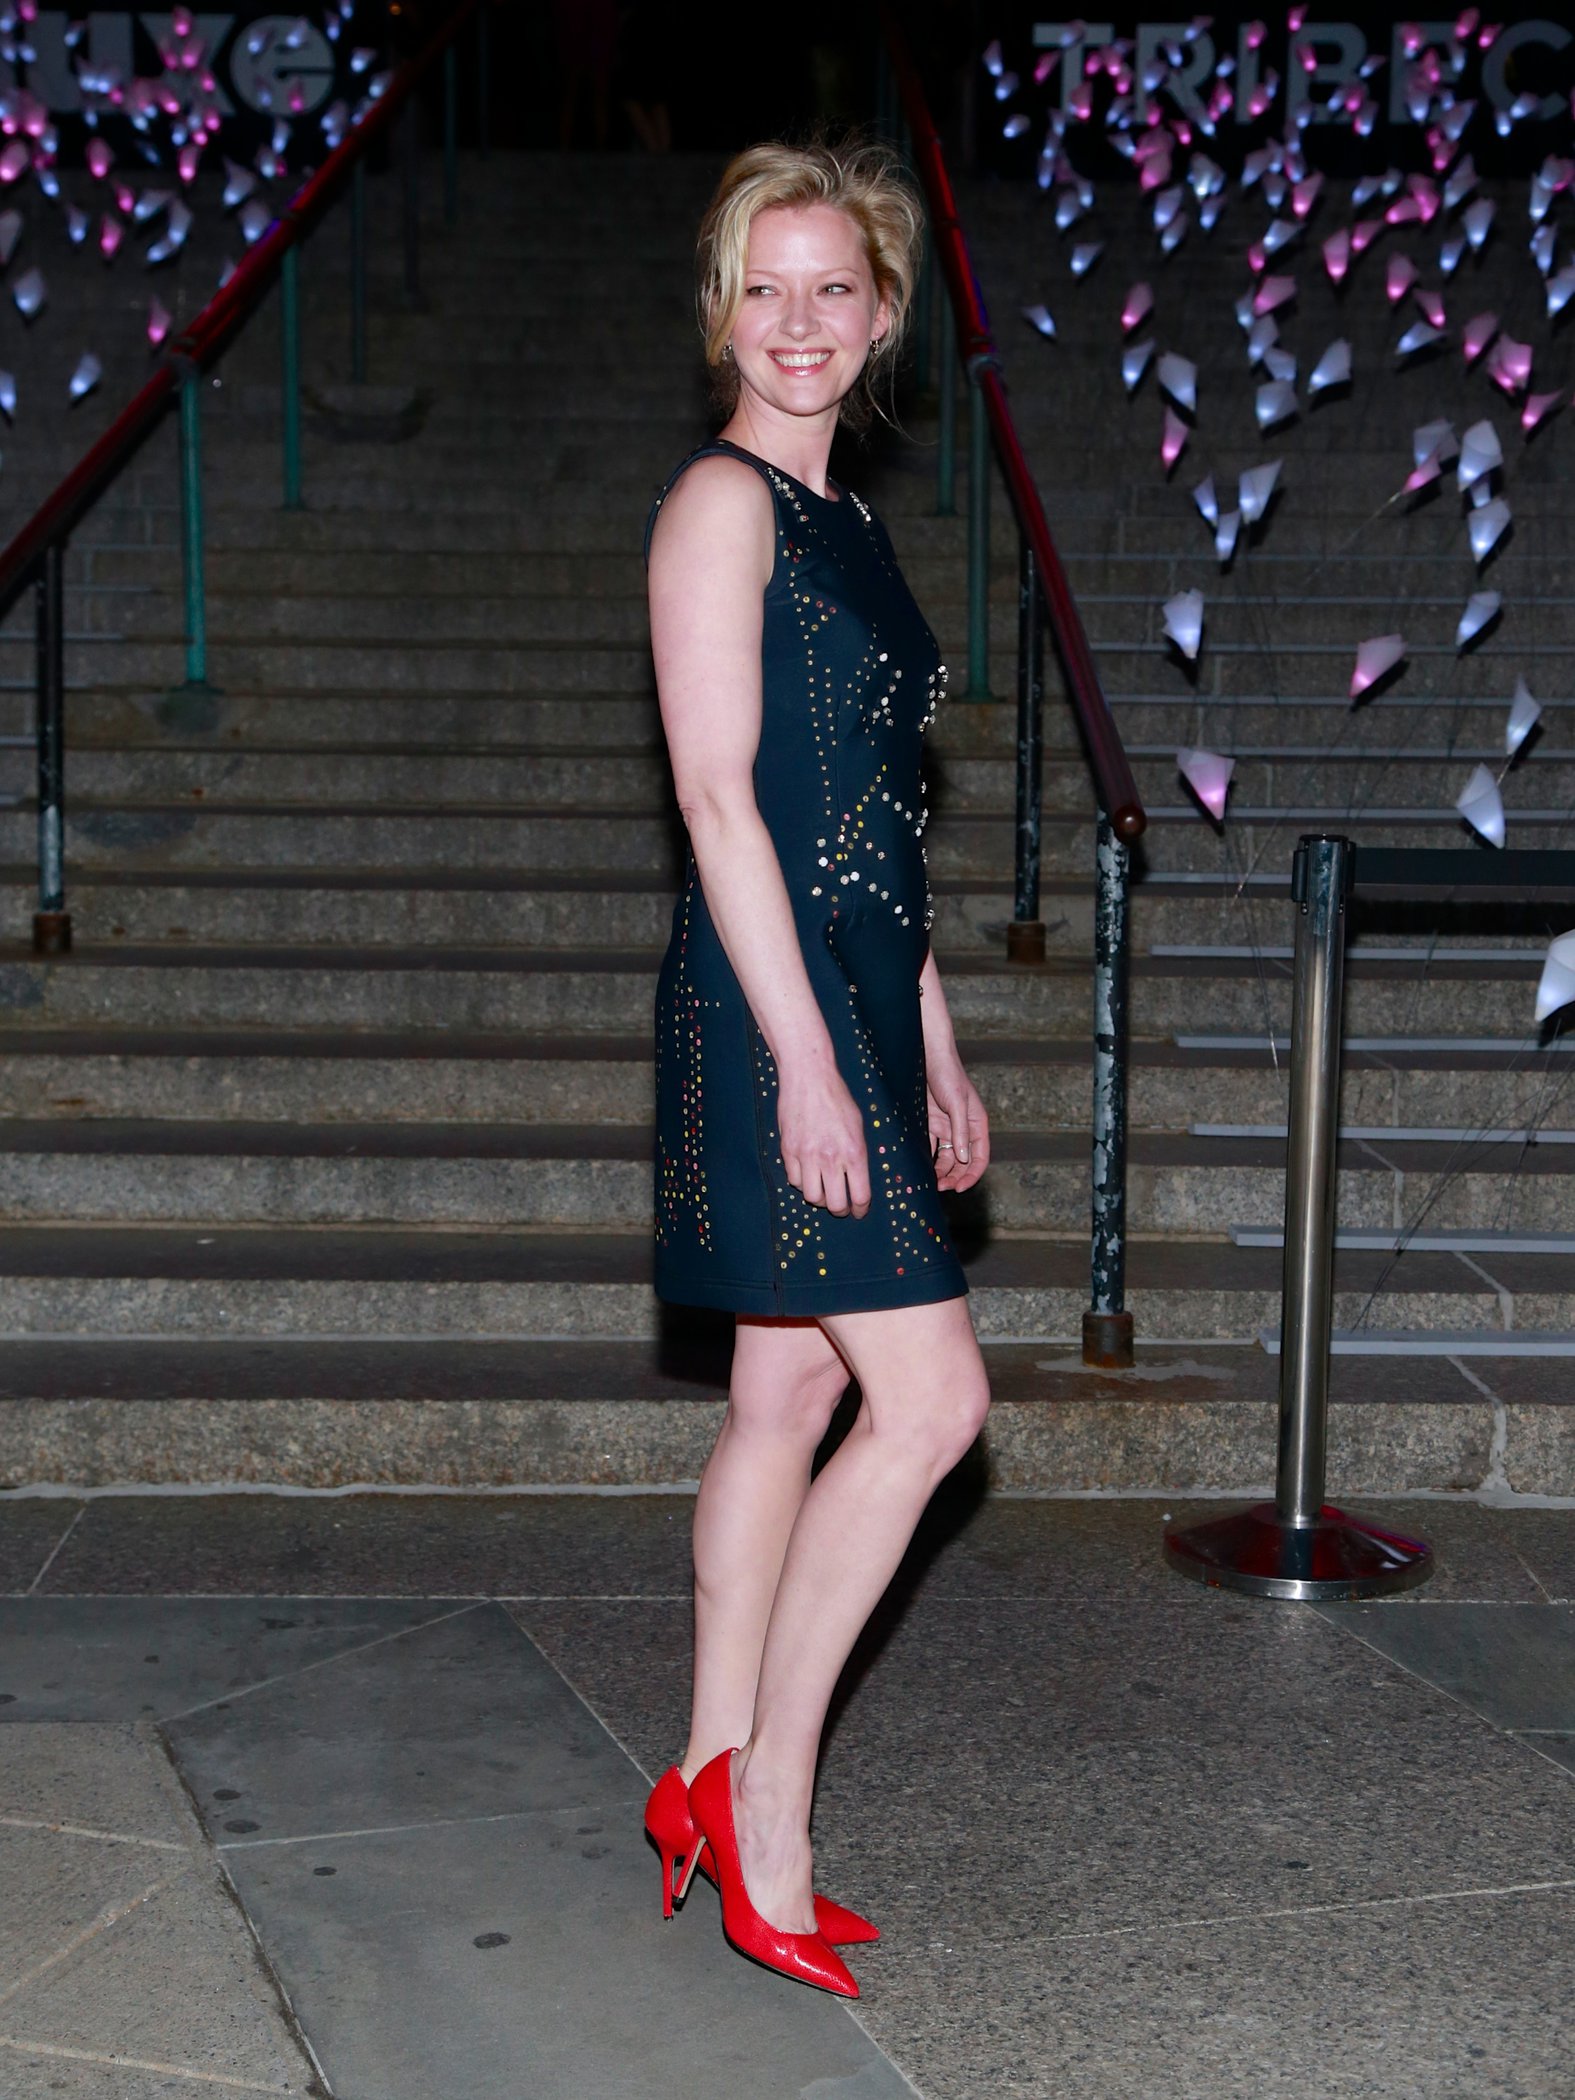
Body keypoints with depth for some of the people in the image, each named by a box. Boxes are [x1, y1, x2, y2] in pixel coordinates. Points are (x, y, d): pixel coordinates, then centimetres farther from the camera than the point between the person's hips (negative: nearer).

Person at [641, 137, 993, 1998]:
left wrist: (934, 1058, 19)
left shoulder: (844, 524, 19)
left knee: (790, 1393, 11)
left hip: (857, 1002, 9)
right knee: (931, 1394, -10)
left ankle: (710, 1785, 21)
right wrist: (808, 1057, -20)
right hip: (769, 1004, -9)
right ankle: (763, 1787, 3)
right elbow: (719, 794, -15)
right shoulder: (719, 502, -7)